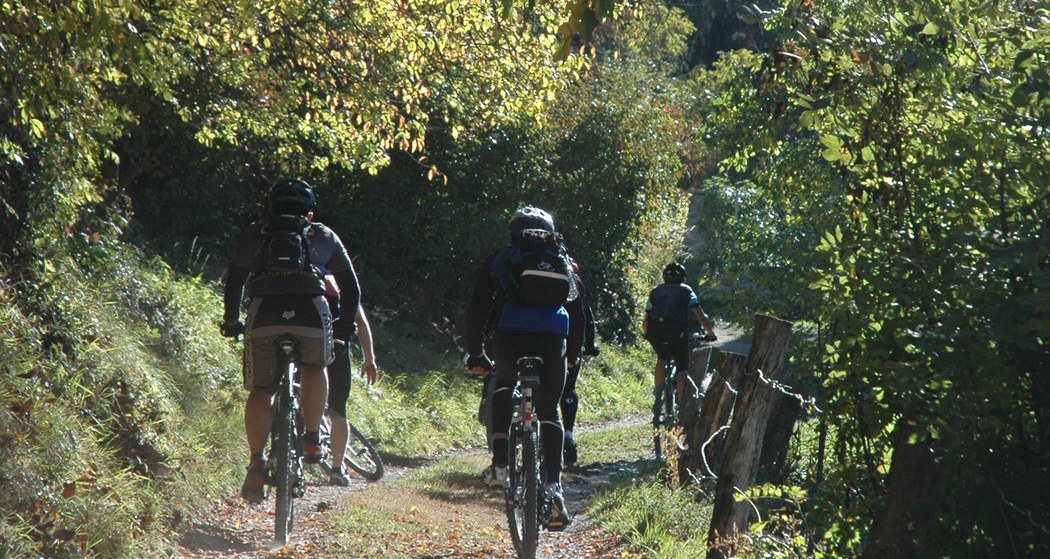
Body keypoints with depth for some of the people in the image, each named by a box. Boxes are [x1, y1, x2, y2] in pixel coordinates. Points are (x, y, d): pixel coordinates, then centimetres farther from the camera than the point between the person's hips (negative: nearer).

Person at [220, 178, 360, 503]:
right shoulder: (324, 236, 27)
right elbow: (350, 287, 30)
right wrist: (346, 325, 42)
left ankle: (256, 464, -3)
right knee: (314, 368, 28)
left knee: (260, 390, 10)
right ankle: (312, 440, 21)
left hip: (264, 313, 0)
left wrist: (231, 322, 36)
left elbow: (234, 281, 24)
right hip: (311, 313, 0)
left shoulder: (255, 234, 26)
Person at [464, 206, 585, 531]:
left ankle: (500, 463, 9)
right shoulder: (563, 261, 27)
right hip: (552, 339, 1)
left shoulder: (500, 259, 22)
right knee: (549, 412, 12)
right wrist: (573, 353, 38)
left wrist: (475, 353, 26)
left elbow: (477, 310, 18)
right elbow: (578, 312, 28)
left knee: (503, 390, 27)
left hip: (510, 336, -1)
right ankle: (553, 485, -3)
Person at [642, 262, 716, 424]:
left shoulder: (655, 291, 31)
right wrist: (711, 333, 29)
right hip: (675, 327, -2)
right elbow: (701, 316, 16)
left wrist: (647, 335, 45)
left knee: (662, 358, 24)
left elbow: (645, 321, 28)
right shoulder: (686, 290, 25)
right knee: (682, 367, 11)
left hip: (654, 327, 2)